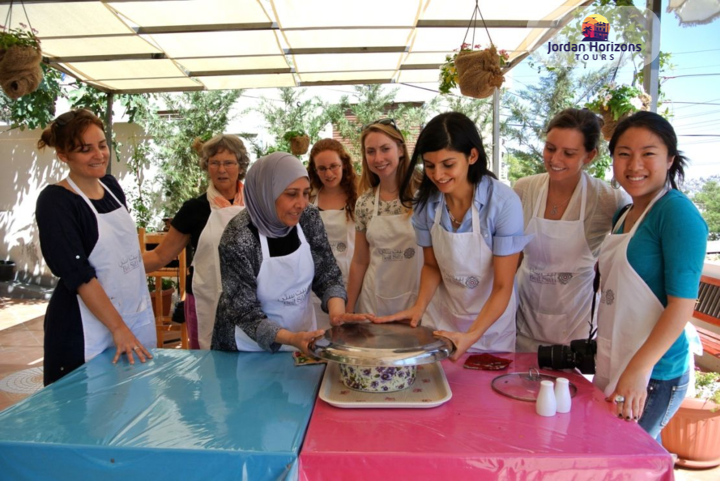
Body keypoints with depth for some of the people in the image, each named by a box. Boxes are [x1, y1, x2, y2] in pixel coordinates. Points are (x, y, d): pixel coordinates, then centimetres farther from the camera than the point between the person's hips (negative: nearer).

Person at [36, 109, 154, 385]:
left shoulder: (111, 186, 5)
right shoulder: (55, 202, -13)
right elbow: (78, 275, -19)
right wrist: (118, 328, -21)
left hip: (137, 315, 6)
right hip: (88, 330, -6)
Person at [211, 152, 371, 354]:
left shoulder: (309, 218, -12)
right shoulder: (238, 238, -26)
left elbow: (328, 273, -5)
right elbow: (245, 313, -21)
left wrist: (337, 312, -23)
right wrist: (291, 338, -35)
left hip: (302, 332, 4)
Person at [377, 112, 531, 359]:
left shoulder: (504, 202, -24)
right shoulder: (426, 200, -13)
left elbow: (503, 287, -19)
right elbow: (432, 265, 1)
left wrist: (471, 336, -32)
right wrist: (419, 305, -17)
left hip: (490, 321, -2)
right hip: (441, 319, 3)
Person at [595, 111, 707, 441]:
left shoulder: (677, 212, -13)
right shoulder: (623, 215, 10)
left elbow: (683, 302, -18)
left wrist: (639, 369, -22)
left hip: (652, 376, -7)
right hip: (611, 367, 7)